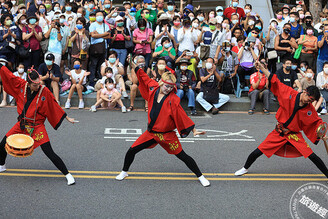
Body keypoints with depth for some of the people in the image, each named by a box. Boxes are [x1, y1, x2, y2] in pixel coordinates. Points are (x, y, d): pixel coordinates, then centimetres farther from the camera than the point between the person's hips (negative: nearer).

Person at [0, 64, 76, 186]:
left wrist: (68, 118, 1)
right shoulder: (21, 86, -6)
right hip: (21, 125, 4)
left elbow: (55, 106, -4)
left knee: (49, 153, -9)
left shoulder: (44, 92, -14)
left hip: (37, 126, -4)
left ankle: (67, 174, 2)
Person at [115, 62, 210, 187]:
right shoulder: (153, 89, -5)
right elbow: (143, 77, 14)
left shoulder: (173, 100, -17)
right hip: (151, 133, 4)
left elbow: (182, 115, -15)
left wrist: (193, 130, -18)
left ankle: (200, 177, 18)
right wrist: (134, 66, 19)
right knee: (131, 151, 3)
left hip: (167, 135, -4)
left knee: (182, 156, 2)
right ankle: (124, 172, 30)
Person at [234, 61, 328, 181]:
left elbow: (317, 122, 6)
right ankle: (245, 168, 27)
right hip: (278, 133, 0)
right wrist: (262, 68, -11)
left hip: (294, 135, 0)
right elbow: (275, 82, -8)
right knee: (257, 152, -1)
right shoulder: (290, 94, -12)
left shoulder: (310, 109, -8)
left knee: (311, 155, -11)